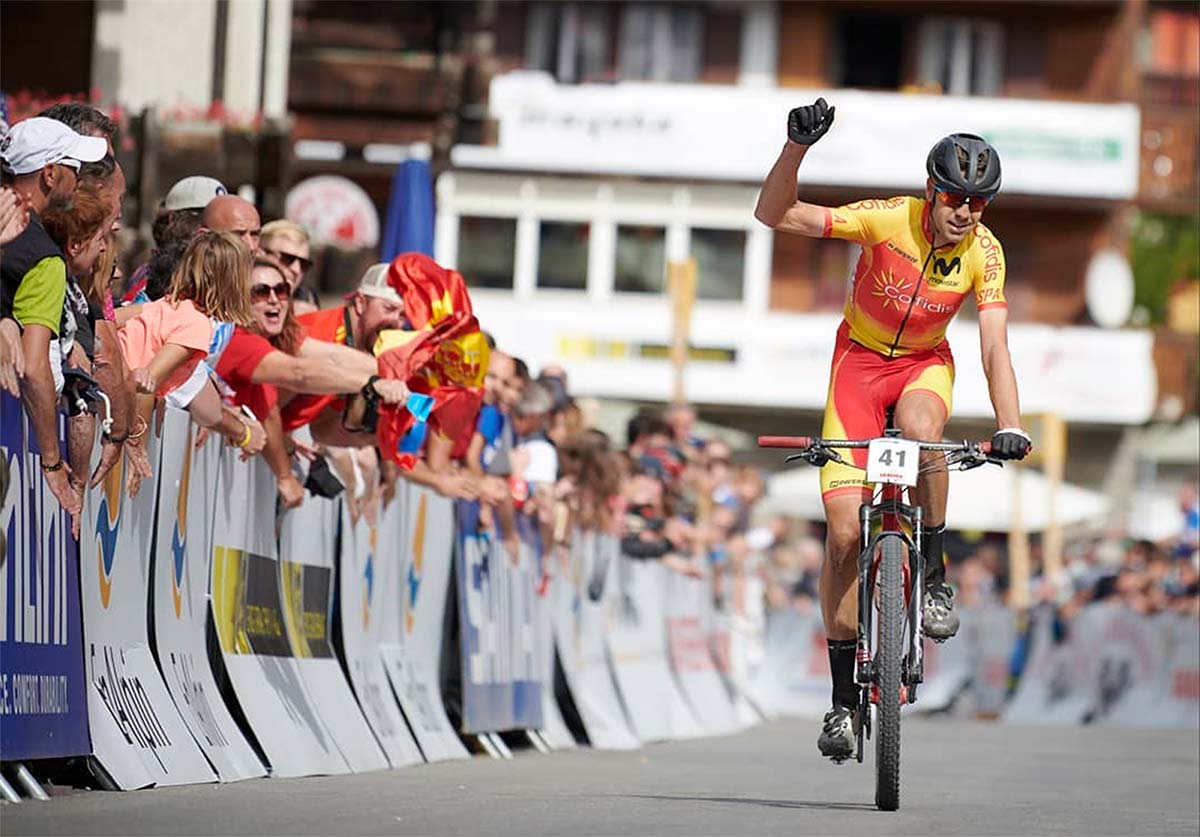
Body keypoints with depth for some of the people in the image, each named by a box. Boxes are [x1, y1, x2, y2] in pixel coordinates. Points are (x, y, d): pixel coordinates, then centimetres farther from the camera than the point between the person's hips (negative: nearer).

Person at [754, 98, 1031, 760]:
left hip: (926, 363, 1)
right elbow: (773, 215, -26)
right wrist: (796, 147, -42)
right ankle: (843, 695, 1)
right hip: (862, 358, -1)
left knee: (920, 428, -38)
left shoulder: (984, 253, -16)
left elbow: (994, 347, -20)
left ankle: (934, 575, -17)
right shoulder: (888, 220, -22)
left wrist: (1009, 426, -34)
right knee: (844, 530, -10)